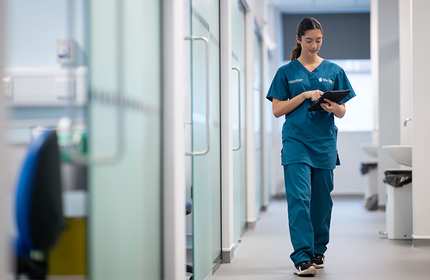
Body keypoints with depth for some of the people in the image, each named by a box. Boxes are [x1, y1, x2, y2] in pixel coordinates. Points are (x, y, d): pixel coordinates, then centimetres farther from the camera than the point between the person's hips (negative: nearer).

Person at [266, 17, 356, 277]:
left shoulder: (334, 71, 9)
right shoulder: (287, 72, 5)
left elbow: (343, 111, 9)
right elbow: (278, 109, 1)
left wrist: (333, 107, -14)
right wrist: (305, 95, -12)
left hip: (324, 143, 2)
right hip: (296, 141, -2)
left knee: (322, 200, 8)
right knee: (299, 198, -13)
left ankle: (318, 251, 23)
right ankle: (302, 257, -16)